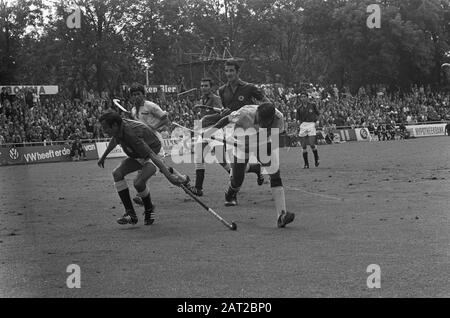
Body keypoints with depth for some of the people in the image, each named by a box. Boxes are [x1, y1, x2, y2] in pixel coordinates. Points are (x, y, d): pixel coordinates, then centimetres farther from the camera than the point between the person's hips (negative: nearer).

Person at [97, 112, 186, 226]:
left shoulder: (131, 135, -37)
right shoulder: (118, 129, -12)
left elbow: (152, 155, -42)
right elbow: (114, 140, 15)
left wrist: (169, 176, -48)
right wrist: (103, 156, 31)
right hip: (137, 156, 9)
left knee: (138, 183, -29)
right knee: (117, 173, -11)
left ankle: (149, 209, 2)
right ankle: (130, 214, -11)